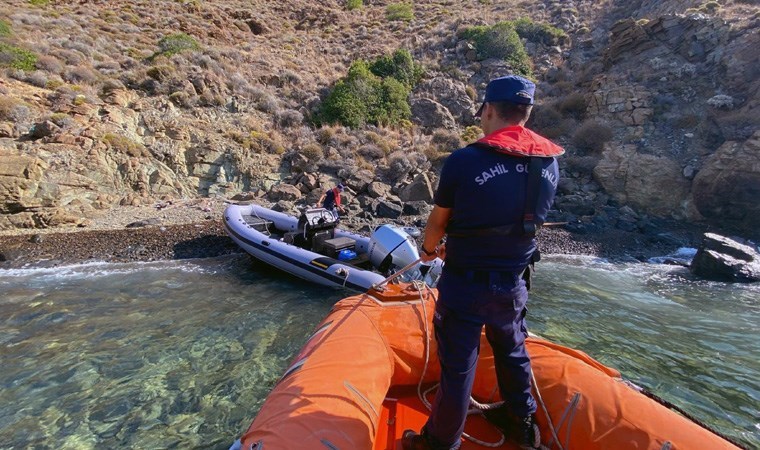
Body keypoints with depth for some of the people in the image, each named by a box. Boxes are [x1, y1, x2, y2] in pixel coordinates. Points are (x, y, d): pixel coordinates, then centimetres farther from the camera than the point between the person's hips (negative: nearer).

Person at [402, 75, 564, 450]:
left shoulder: (464, 161, -19)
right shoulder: (549, 164, -2)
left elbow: (438, 220, -7)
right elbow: (526, 220, 7)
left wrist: (429, 249, 16)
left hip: (465, 284, -5)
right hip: (513, 283, 5)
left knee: (458, 366, 9)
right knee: (512, 352, 26)